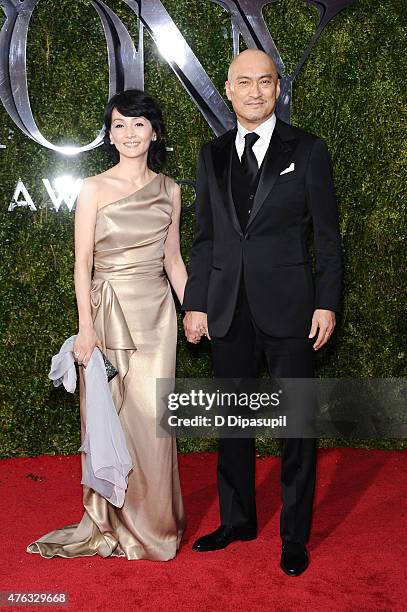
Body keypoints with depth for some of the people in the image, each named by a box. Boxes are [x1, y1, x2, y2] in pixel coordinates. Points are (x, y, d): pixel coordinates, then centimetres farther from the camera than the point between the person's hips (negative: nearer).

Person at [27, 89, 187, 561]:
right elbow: (82, 263, -5)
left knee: (152, 418, 5)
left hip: (156, 313, 3)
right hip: (109, 311, -2)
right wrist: (86, 327, -12)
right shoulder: (94, 190, -2)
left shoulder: (169, 190, 8)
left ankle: (153, 521, 23)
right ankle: (112, 521, 21)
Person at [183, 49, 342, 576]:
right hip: (228, 310, 4)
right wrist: (194, 303, 6)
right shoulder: (212, 156, 10)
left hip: (288, 309, -3)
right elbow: (204, 236, 11)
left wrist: (327, 304, -7)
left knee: (296, 423, 5)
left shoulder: (307, 151, 0)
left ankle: (295, 534, 21)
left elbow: (327, 234, -1)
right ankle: (237, 520, 31)